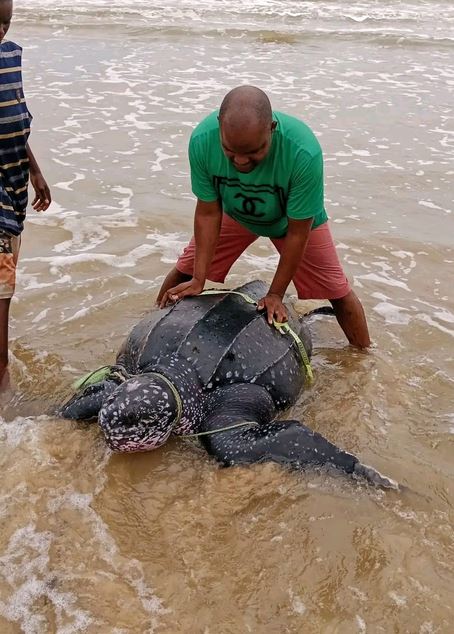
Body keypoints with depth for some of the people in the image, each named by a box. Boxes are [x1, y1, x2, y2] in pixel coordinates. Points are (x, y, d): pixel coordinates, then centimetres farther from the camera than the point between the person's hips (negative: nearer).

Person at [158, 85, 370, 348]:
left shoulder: (304, 153, -43)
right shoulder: (202, 140, -35)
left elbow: (297, 232, -30)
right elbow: (208, 213, -22)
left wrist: (275, 294, -23)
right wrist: (198, 280, -21)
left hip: (296, 218, -2)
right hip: (234, 213, 2)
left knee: (337, 290, 0)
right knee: (184, 272, 4)